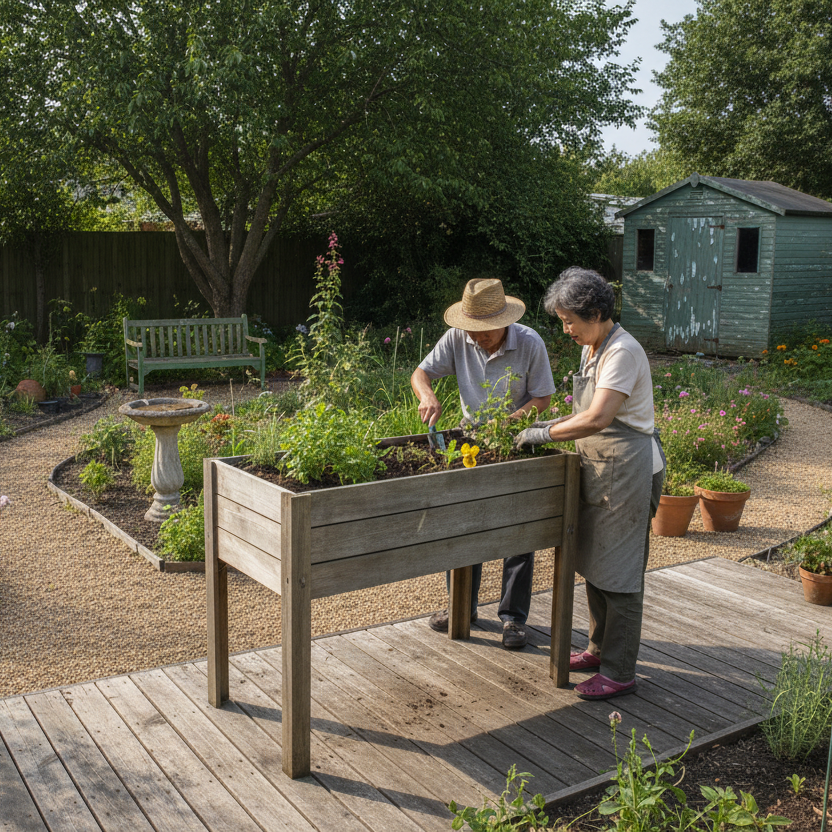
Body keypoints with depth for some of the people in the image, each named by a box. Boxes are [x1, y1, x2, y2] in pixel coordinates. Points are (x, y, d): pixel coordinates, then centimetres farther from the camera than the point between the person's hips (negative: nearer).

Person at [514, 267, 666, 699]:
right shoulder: (592, 348, 11)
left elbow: (597, 419, -28)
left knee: (618, 571, -3)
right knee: (593, 562, 17)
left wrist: (545, 435, -19)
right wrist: (554, 423, 6)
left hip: (627, 467, -10)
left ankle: (619, 672, 8)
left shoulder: (622, 352, -19)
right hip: (599, 466, 10)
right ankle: (600, 649, 32)